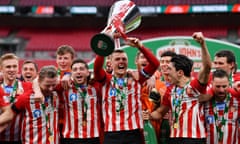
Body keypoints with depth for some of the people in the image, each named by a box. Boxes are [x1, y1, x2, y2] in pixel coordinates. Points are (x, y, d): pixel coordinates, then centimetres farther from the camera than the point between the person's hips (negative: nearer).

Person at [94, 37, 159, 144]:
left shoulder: (135, 79, 9)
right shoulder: (106, 80, 7)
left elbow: (155, 64, -2)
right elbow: (97, 67, -13)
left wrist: (140, 46, -13)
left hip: (133, 133, 1)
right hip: (111, 134, 0)